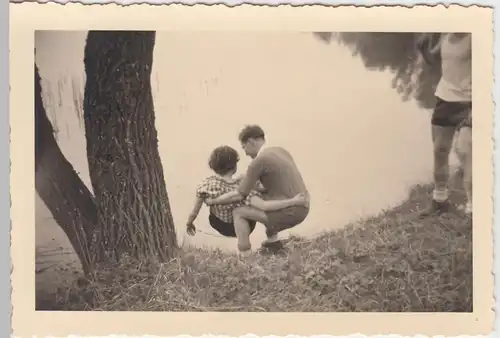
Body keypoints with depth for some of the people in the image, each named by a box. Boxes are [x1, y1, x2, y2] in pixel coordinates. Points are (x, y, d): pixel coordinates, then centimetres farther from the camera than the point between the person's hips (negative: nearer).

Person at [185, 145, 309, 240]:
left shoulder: (207, 183, -29)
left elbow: (194, 212, -19)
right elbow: (264, 206, -50)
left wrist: (189, 223, 3)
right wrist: (293, 201, -44)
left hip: (218, 225, 3)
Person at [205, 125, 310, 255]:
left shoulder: (259, 161, -13)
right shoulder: (281, 150, 12)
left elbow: (239, 195, -10)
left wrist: (212, 201, 5)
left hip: (289, 212, -8)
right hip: (302, 207, 8)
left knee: (238, 212, 2)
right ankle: (272, 238, 32)